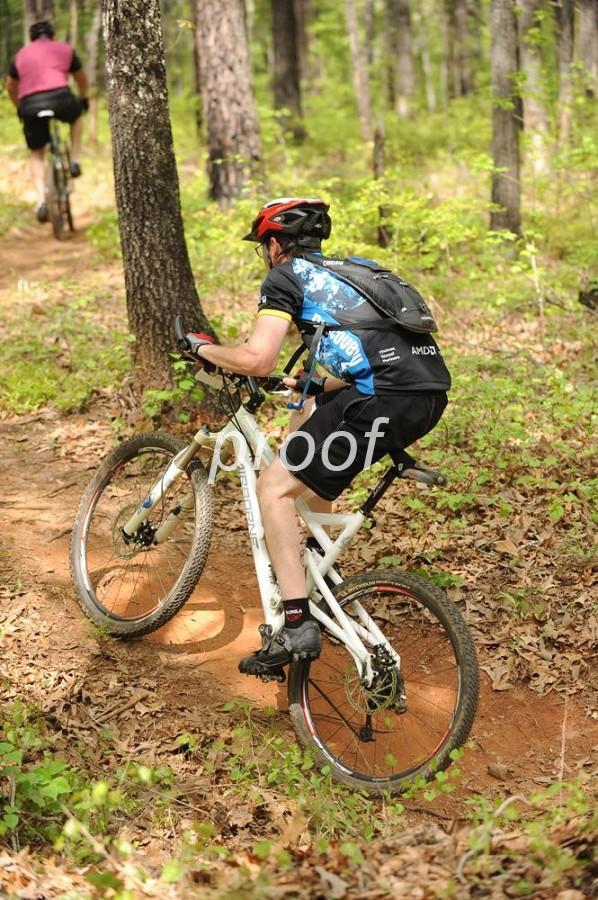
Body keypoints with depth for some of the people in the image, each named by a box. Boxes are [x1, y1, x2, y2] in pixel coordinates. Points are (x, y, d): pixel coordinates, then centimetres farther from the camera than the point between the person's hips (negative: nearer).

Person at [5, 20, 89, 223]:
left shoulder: (21, 54, 23)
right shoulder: (65, 49, 19)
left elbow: (10, 86, 31)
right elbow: (81, 78, 30)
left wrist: (19, 107, 47)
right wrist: (84, 99, 48)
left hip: (29, 105, 2)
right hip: (60, 98, -1)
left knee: (36, 154, 18)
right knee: (77, 115, 34)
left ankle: (41, 202, 4)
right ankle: (74, 161, 24)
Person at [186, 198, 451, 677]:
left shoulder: (285, 278, 8)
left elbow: (257, 359, -5)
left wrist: (204, 348, 13)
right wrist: (312, 383, 46)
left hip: (385, 399, -8)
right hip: (431, 392, 8)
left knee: (275, 487, 4)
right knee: (309, 418, 32)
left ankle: (297, 625, -5)